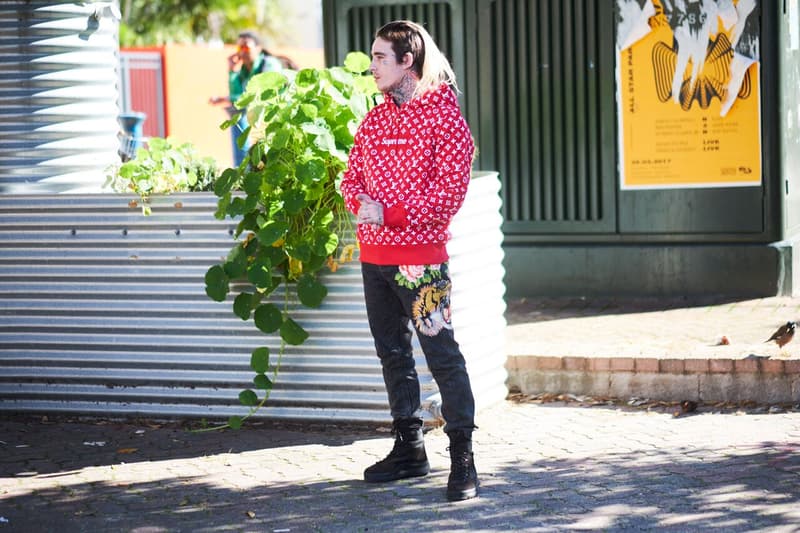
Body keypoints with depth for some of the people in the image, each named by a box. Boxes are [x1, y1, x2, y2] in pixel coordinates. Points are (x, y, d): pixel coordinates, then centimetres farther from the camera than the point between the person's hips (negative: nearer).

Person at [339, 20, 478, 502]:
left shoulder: (443, 115, -7)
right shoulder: (375, 119, 13)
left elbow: (451, 189, -13)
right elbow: (352, 176, 18)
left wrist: (392, 213, -18)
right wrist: (361, 203, -5)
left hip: (420, 255, -7)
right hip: (374, 255, 7)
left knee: (443, 356, -7)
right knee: (393, 353, 13)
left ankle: (463, 458, -4)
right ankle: (410, 449, 23)